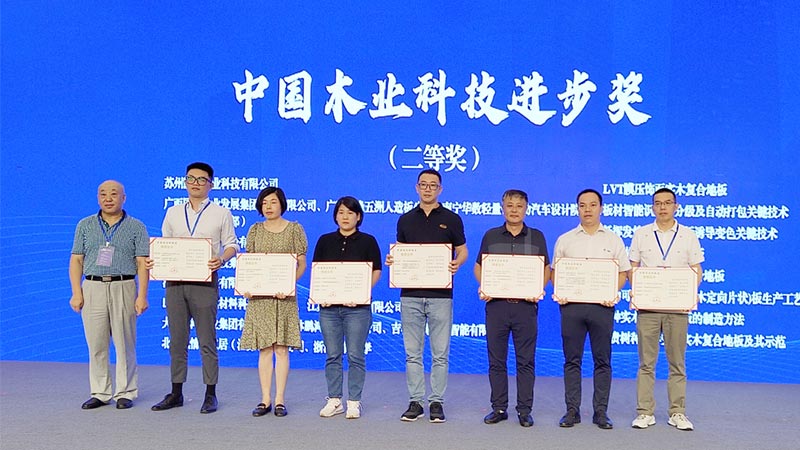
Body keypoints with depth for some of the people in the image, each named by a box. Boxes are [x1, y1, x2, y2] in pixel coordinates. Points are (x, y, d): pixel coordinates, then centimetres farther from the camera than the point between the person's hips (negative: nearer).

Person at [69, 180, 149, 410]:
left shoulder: (136, 227, 5)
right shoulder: (85, 225, 12)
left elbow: (142, 264, 0)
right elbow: (76, 261, 9)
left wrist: (142, 295, -8)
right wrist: (76, 293, 0)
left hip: (123, 288, -2)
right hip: (93, 288, 2)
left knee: (125, 345, 1)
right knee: (96, 345, 4)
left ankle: (126, 392, 11)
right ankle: (99, 393, 14)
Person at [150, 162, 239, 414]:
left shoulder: (221, 214, 5)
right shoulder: (173, 213, 14)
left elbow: (232, 245, 3)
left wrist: (221, 259, -17)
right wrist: (153, 261, -2)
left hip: (204, 282, -4)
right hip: (175, 281, 4)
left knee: (207, 341, 1)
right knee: (177, 340, 9)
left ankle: (210, 394, 10)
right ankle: (176, 393, 18)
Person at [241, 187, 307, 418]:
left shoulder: (294, 229, 3)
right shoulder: (255, 230, 11)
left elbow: (301, 264, 1)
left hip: (284, 296, -2)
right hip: (259, 295, 2)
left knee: (281, 348, 0)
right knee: (264, 349, 4)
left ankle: (280, 400, 7)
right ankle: (265, 399, 11)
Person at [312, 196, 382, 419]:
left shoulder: (367, 241, 2)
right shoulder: (325, 241, 10)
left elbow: (376, 272, -1)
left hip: (357, 306, -3)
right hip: (329, 306, 3)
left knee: (355, 356, 1)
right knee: (332, 356, 8)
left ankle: (354, 402, 11)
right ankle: (334, 401, 18)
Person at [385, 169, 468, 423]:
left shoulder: (451, 219, 4)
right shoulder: (406, 220, 11)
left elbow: (462, 251, 5)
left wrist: (457, 263, -16)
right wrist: (391, 260, -6)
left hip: (440, 294, -2)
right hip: (410, 294, 2)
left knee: (440, 353, 3)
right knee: (413, 353, 7)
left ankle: (437, 402, 13)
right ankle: (415, 402, 16)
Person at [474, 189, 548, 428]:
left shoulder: (537, 237, 9)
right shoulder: (491, 236, 9)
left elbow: (546, 269, 10)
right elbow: (479, 267, 12)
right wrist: (483, 287, -6)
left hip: (526, 305, -1)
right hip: (496, 304, 1)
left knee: (526, 361, 3)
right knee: (496, 359, 6)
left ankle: (524, 410, 12)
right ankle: (499, 408, 16)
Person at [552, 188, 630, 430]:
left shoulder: (613, 239, 10)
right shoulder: (565, 240, 11)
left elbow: (623, 272, 8)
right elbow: (555, 271, 12)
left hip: (602, 305, 0)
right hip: (571, 304, 1)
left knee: (602, 361, 3)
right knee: (572, 360, 3)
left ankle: (601, 412, 11)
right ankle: (572, 410, 11)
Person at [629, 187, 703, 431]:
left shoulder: (688, 235, 8)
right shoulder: (641, 234, 8)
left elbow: (697, 269, 8)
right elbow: (632, 267, 9)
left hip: (677, 306, 0)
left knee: (677, 362, 6)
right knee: (646, 362, 3)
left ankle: (677, 413, 15)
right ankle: (645, 412, 9)